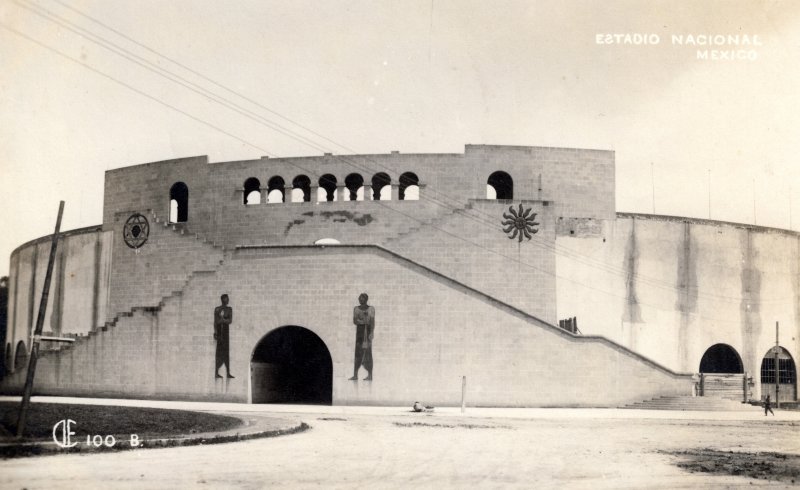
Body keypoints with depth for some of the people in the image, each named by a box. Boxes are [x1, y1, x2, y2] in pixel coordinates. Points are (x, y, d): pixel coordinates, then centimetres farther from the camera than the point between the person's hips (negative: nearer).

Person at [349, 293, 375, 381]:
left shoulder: (371, 309, 3)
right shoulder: (356, 309, 13)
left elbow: (372, 322, -5)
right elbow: (354, 321, 4)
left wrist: (372, 332, -17)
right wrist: (363, 321, -15)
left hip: (368, 330, -3)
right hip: (359, 330, 3)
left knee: (368, 352, -6)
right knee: (358, 352, 0)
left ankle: (370, 375, -4)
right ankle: (355, 375, 0)